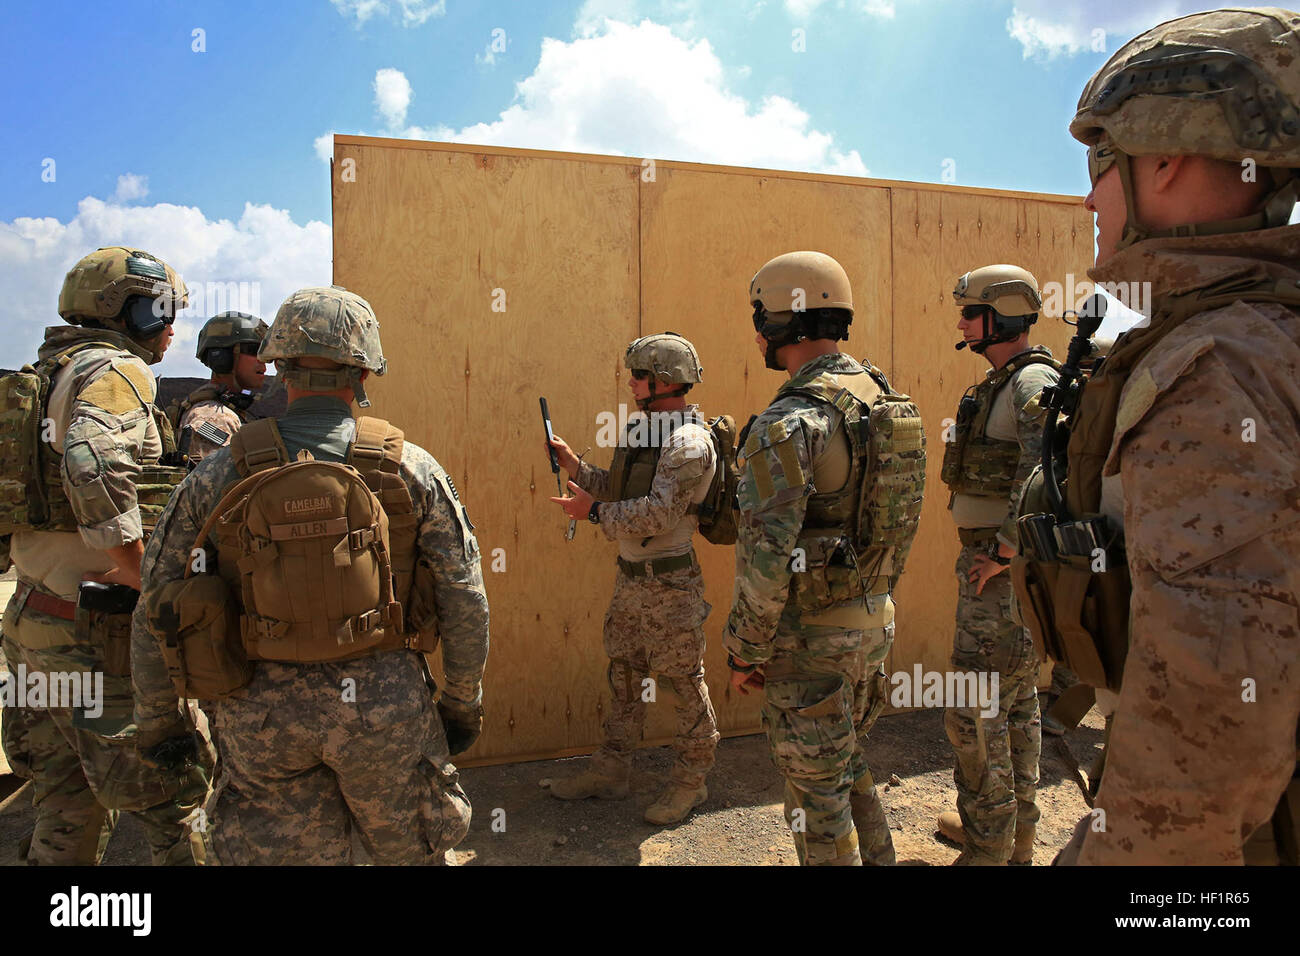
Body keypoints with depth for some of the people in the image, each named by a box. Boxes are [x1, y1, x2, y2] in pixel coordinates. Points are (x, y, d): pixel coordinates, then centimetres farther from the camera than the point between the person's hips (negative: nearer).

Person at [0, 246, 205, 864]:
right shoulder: (115, 371, -13)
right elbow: (94, 466, -32)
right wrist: (137, 571, -23)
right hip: (95, 629, -9)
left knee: (67, 804, 20)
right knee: (166, 799, 0)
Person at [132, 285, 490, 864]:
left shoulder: (219, 476, -3)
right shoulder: (411, 468, -6)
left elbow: (157, 609, 2)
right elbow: (465, 600, -5)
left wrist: (157, 718, 16)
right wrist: (464, 700, 8)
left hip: (262, 711, 1)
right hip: (384, 701, -1)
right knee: (411, 853, 20)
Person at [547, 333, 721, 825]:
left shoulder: (689, 442, -19)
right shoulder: (644, 427, 10)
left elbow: (657, 513, -25)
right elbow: (620, 489, 14)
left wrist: (594, 510, -18)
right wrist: (576, 466, 3)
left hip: (669, 583, -9)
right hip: (630, 576, 9)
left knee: (683, 682, 6)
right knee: (623, 675, 17)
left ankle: (691, 780, 22)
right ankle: (610, 771, 31)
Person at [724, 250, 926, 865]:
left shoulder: (788, 425, -23)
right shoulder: (883, 401, 4)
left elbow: (766, 559, -24)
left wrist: (745, 652, -12)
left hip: (810, 636, -9)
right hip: (873, 620, 9)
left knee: (815, 786, 9)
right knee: (846, 762, 26)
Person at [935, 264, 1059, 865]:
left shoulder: (1035, 383, -16)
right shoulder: (997, 385, 15)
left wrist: (1004, 551, -25)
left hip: (1006, 571, -10)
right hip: (989, 560, 10)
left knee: (975, 711, -5)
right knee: (1017, 703, 18)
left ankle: (989, 851, 9)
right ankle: (1016, 835, 32)